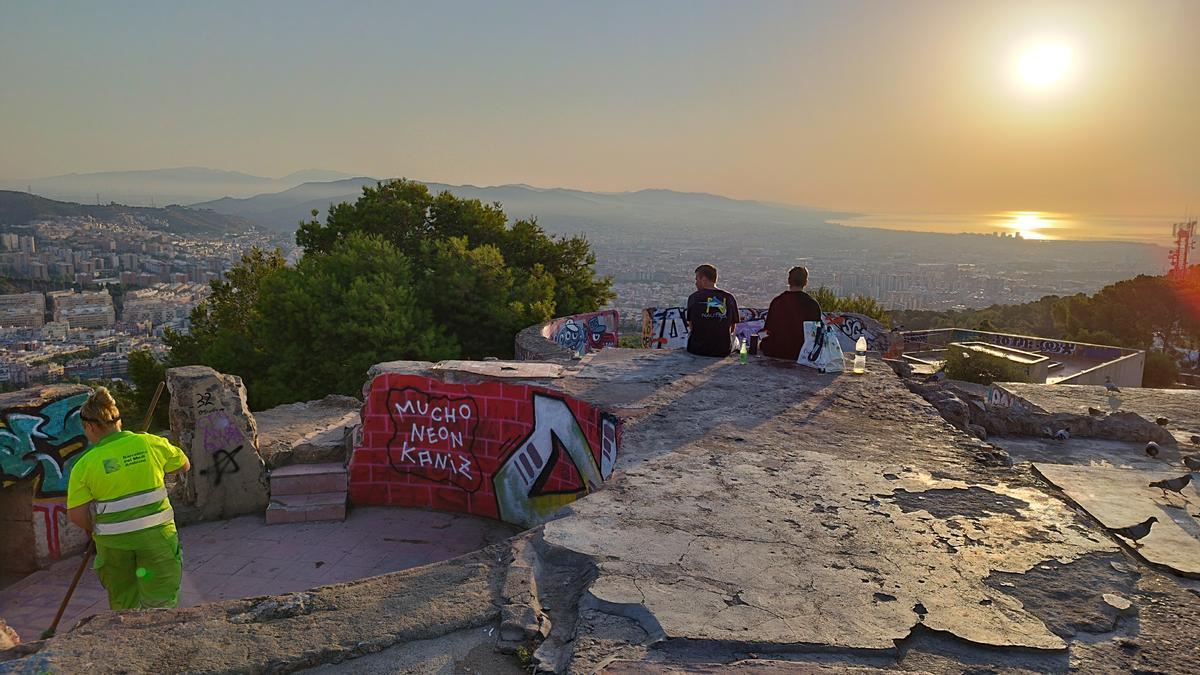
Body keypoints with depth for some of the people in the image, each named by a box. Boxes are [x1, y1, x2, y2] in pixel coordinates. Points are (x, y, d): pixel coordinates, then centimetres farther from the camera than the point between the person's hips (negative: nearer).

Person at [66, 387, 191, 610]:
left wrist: (94, 529, 11)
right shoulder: (150, 443, -4)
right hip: (156, 534, 0)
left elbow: (76, 515, -9)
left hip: (113, 542, 1)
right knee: (160, 602, 2)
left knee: (122, 603, 20)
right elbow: (184, 465, 11)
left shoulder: (85, 464, -6)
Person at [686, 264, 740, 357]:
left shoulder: (694, 297, -6)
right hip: (724, 351, 1)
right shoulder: (730, 298, -3)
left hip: (697, 350, -1)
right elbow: (732, 328, 5)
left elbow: (691, 326, 3)